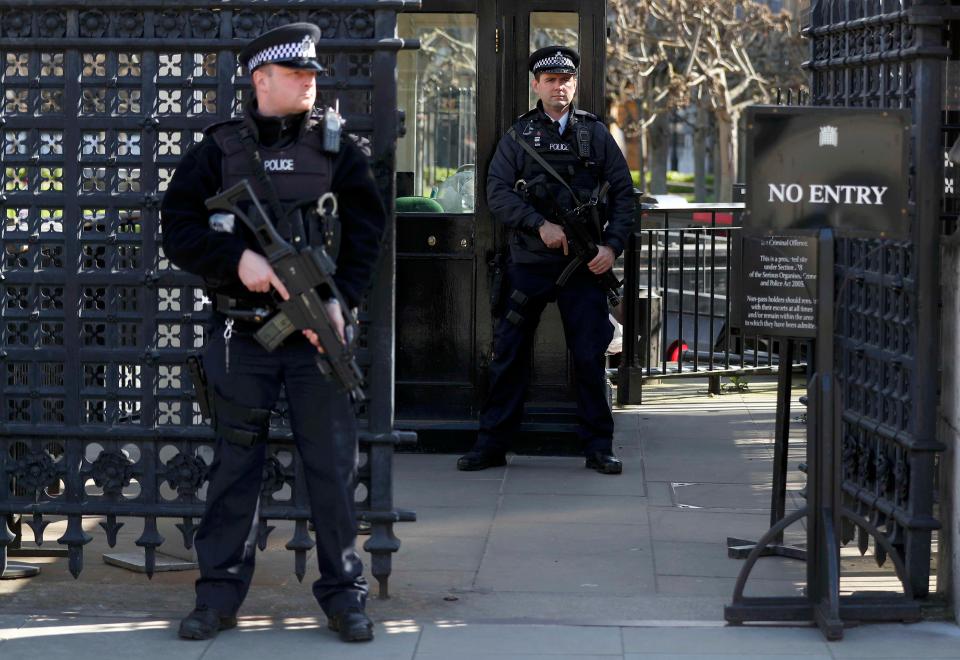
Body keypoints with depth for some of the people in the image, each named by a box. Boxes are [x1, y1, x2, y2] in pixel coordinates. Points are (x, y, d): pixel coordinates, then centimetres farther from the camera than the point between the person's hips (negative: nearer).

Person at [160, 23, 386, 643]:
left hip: (317, 329, 0)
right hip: (242, 333, 0)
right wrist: (238, 259, -15)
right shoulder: (219, 148, 3)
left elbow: (367, 227, 3)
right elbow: (177, 225, -1)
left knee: (333, 463, 1)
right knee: (235, 462, 6)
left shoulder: (337, 147, 5)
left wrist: (341, 297, -10)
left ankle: (345, 593, 10)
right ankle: (220, 593, 14)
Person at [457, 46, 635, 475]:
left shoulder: (596, 134, 8)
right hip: (529, 263, 0)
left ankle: (598, 448, 9)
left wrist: (612, 245, -6)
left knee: (590, 357, 1)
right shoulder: (519, 135, 7)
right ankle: (492, 444, 10)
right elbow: (497, 191, -2)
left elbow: (623, 193, 7)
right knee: (509, 355, 3)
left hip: (584, 263, 0)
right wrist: (540, 225, -15)